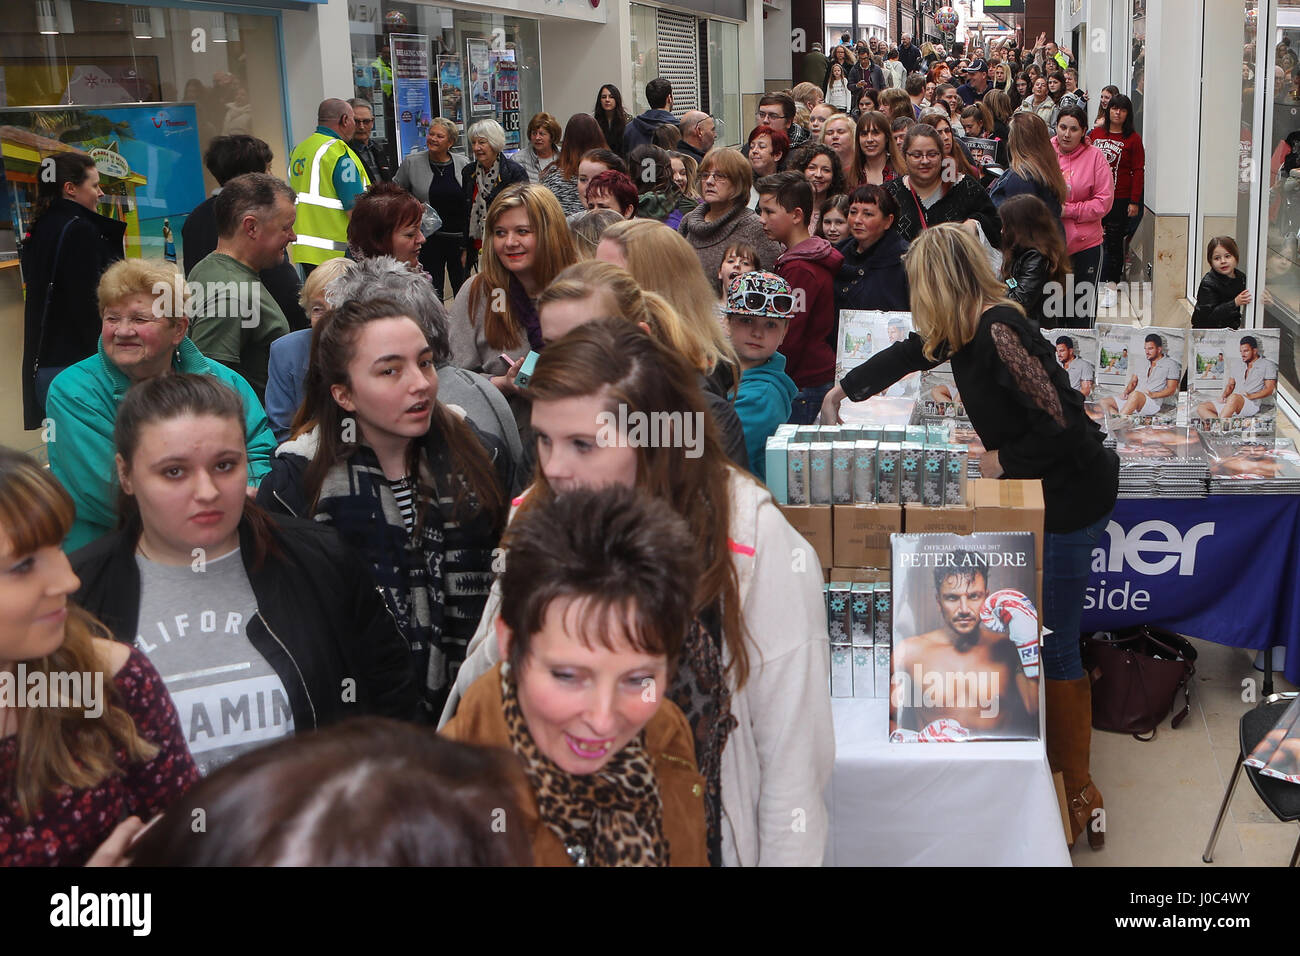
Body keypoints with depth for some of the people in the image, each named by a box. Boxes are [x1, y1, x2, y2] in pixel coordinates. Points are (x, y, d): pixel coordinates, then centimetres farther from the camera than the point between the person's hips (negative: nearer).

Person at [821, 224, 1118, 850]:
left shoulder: (998, 332, -24)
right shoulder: (966, 329, 6)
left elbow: (1064, 425, -26)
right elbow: (910, 352, 27)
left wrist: (1003, 459, -13)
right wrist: (844, 389, 38)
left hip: (1072, 497, -9)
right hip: (1038, 492, 9)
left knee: (1053, 646, -1)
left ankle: (1077, 793, 11)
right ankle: (1045, 758, 28)